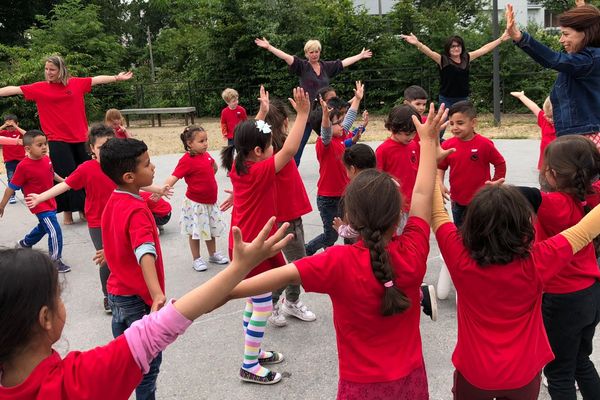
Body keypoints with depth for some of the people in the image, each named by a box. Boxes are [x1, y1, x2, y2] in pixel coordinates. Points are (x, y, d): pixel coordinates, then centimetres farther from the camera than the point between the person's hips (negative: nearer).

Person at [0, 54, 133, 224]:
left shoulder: (76, 83, 5)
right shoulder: (39, 88, 0)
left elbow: (97, 79, 12)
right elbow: (14, 89, -1)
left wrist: (117, 78, 15)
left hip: (79, 138, 2)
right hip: (57, 141, -2)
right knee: (67, 176, -3)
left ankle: (84, 209, 23)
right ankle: (67, 212, 9)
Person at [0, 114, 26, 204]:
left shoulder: (19, 132, -1)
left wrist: (16, 127, -21)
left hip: (21, 159, 0)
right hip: (9, 161, 1)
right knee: (11, 179, 1)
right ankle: (12, 196, 11)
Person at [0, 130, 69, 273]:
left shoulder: (46, 159, -4)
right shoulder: (23, 166, -22)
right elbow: (11, 187, -13)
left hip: (50, 202, 8)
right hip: (39, 205, -8)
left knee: (43, 227, 28)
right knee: (55, 231, -13)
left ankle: (24, 244, 55)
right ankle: (55, 261, 1)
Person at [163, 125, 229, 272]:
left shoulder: (206, 155, 1)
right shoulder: (187, 160, -20)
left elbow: (214, 167, 22)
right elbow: (174, 177, -30)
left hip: (211, 201, 7)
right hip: (195, 203, -7)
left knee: (212, 229, 19)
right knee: (195, 231, 6)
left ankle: (213, 254, 36)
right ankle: (196, 259, 21)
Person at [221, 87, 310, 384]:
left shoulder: (238, 167, 1)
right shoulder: (260, 172, -23)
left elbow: (251, 136, 18)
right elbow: (289, 150, -33)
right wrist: (303, 113, -29)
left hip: (244, 245, 9)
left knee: (254, 302, 22)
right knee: (262, 307, 3)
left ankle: (253, 351, 37)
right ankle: (249, 367, 15)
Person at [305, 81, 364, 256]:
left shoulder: (341, 138, 3)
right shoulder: (324, 143, -17)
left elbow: (350, 118, 16)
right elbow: (326, 131, -40)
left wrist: (357, 98, 22)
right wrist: (325, 114, -58)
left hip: (343, 194, 7)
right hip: (327, 198, -7)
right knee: (331, 235, 3)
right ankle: (305, 251, 22)